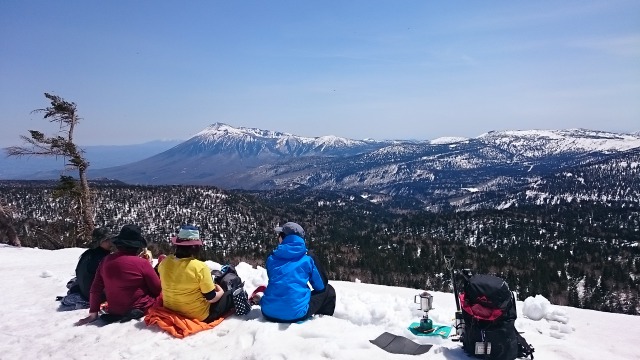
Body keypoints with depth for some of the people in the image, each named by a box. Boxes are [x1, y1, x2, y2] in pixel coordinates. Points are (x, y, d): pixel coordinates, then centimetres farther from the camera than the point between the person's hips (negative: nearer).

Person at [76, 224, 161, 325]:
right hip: (142, 309, -7)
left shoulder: (106, 260, -4)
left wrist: (93, 313, 10)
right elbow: (157, 289, -9)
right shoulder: (142, 263, -20)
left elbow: (95, 289, 2)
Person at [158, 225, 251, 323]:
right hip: (200, 316, -6)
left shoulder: (165, 262, -10)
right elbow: (211, 298, -19)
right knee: (233, 294, 12)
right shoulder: (200, 267, -27)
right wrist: (221, 292, 3)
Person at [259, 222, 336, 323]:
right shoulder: (308, 258, -1)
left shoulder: (271, 258, 7)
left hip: (268, 313, 4)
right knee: (328, 290, 20)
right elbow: (321, 285, 8)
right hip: (296, 313, -4)